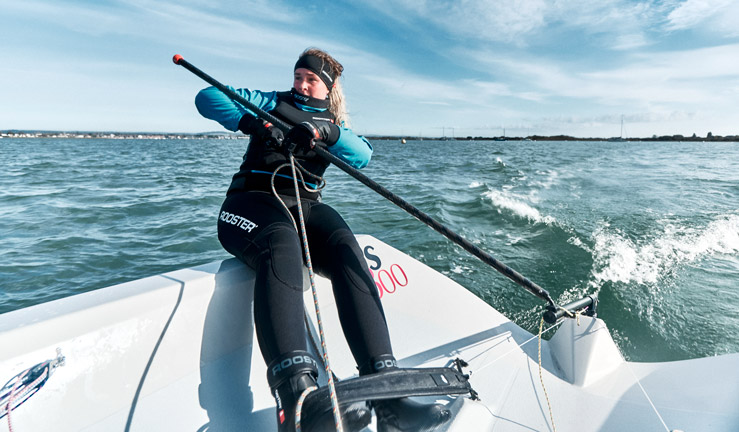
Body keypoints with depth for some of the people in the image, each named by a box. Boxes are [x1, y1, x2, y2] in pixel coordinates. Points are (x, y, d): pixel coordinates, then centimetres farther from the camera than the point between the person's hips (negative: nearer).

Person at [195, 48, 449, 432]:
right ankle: (297, 395, -54)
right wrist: (251, 122, -11)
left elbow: (362, 156, -1)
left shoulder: (334, 122, 22)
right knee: (282, 245, -39)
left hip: (305, 206, 2)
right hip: (254, 201, -2)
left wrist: (325, 132, -21)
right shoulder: (271, 103, 20)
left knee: (346, 250, -32)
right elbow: (208, 97, 8)